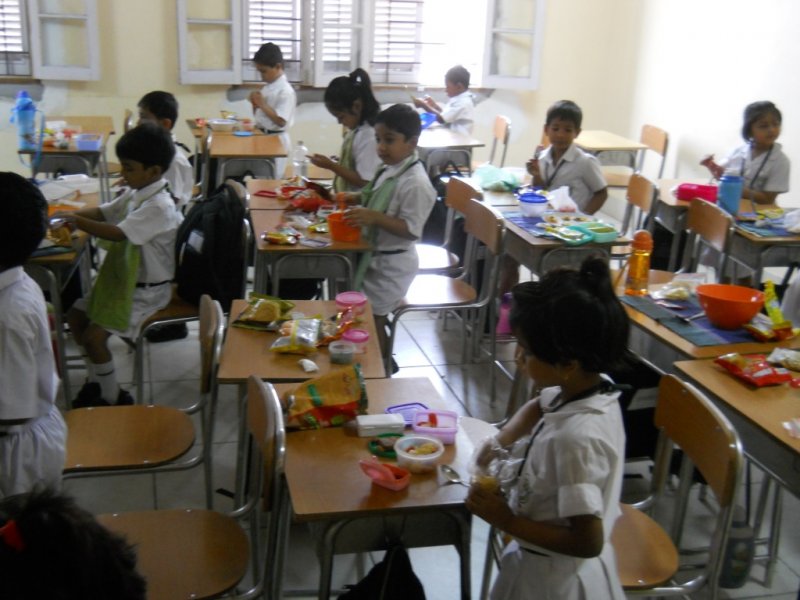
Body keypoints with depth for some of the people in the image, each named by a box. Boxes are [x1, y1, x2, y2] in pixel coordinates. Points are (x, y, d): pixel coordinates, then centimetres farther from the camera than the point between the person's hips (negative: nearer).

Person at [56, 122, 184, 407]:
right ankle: (97, 381, 26)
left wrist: (76, 221, -26)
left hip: (147, 290, -10)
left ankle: (114, 398, 5)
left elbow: (118, 233, -34)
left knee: (94, 336, -15)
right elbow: (103, 212, 14)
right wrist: (71, 214, -4)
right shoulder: (136, 193, 3)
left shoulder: (159, 207, -27)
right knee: (76, 315, 13)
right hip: (124, 280, 10)